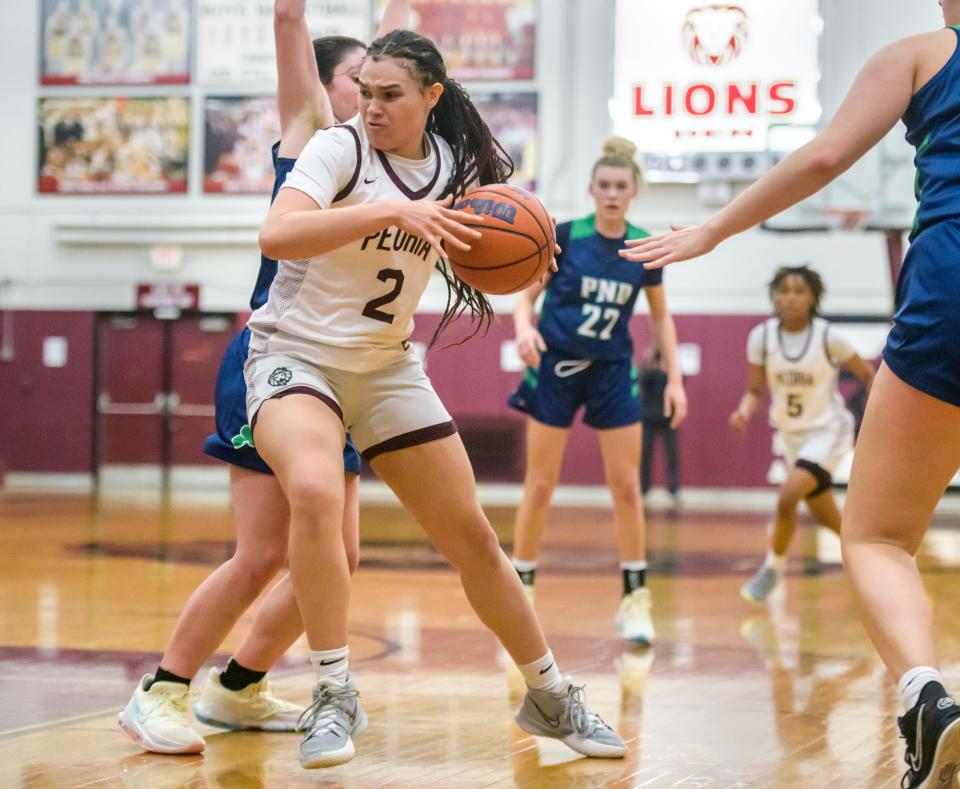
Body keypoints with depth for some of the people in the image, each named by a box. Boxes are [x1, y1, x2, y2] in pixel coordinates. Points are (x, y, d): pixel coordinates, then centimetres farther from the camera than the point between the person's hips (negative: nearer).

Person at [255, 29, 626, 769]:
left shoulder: (457, 163, 1)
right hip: (297, 354, -5)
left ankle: (551, 697, 25)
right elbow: (276, 235, -31)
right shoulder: (341, 147, -16)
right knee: (316, 493, -35)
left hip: (387, 367, 5)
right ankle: (335, 697, -22)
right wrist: (394, 212, -38)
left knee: (472, 537, 7)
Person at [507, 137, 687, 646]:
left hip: (612, 373, 2)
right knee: (540, 484, 0)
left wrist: (674, 379, 3)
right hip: (555, 369, -2)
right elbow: (526, 296, -4)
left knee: (626, 486, -2)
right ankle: (519, 590, 10)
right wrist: (524, 328, -26)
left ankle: (634, 599, 5)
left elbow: (661, 317, 10)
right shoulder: (564, 236, -8)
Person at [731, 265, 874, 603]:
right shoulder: (762, 337, -9)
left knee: (788, 496, -25)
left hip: (828, 431, -5)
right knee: (826, 517, 14)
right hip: (791, 434, 5)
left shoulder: (829, 337, -17)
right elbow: (754, 390, 0)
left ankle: (773, 568, -4)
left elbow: (868, 376, -4)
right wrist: (744, 411, -21)